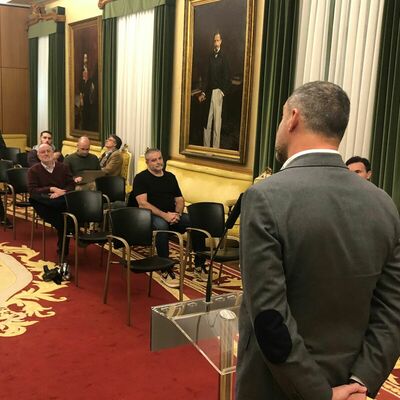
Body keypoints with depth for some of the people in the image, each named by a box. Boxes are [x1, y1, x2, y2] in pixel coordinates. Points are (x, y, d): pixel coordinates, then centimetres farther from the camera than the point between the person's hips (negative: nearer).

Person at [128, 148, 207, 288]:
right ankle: (166, 271, -34)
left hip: (173, 215, 5)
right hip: (152, 216, -5)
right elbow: (142, 203, -11)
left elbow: (180, 199, 17)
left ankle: (199, 266, -9)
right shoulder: (141, 178, 2)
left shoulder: (170, 177, 19)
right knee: (161, 225, -40)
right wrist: (164, 215, -21)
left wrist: (177, 214, -6)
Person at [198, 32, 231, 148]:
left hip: (218, 91, -5)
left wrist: (223, 91, -15)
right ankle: (206, 146, 16)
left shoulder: (223, 56, -5)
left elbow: (227, 76, -8)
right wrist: (204, 93, 13)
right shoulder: (211, 56, 12)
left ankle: (216, 147, 5)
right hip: (209, 91, 5)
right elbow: (208, 76, 15)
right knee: (207, 121, 7)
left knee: (217, 119, -1)